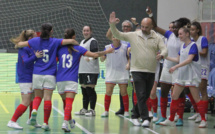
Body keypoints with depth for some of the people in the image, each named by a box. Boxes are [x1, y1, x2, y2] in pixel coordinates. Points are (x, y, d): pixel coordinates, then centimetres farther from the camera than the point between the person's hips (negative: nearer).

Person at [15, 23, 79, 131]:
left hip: (37, 74, 2)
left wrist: (17, 45, 29)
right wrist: (78, 45, 10)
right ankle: (45, 123, -2)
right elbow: (71, 41, -10)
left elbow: (19, 44, 6)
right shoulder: (54, 42, -4)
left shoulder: (35, 41, 2)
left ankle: (34, 111, -17)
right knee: (47, 98, -1)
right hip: (50, 75, -2)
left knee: (38, 96, 13)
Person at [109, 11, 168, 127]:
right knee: (141, 95, -12)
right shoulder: (133, 36, 4)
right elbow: (117, 35, 2)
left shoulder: (157, 38, 5)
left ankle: (135, 115, 26)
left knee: (146, 96, 10)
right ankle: (145, 119, -11)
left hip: (151, 72, 3)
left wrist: (161, 55, -26)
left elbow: (164, 49, -3)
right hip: (137, 71, -2)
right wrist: (112, 24, -13)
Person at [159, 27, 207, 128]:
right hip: (182, 75, 8)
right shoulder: (182, 46, 13)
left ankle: (203, 120, 1)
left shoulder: (193, 45, -11)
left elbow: (189, 60, -22)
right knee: (174, 96, 6)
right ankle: (171, 120, 12)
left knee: (196, 98, -7)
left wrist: (176, 67, -27)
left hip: (192, 76, -8)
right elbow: (178, 60, 19)